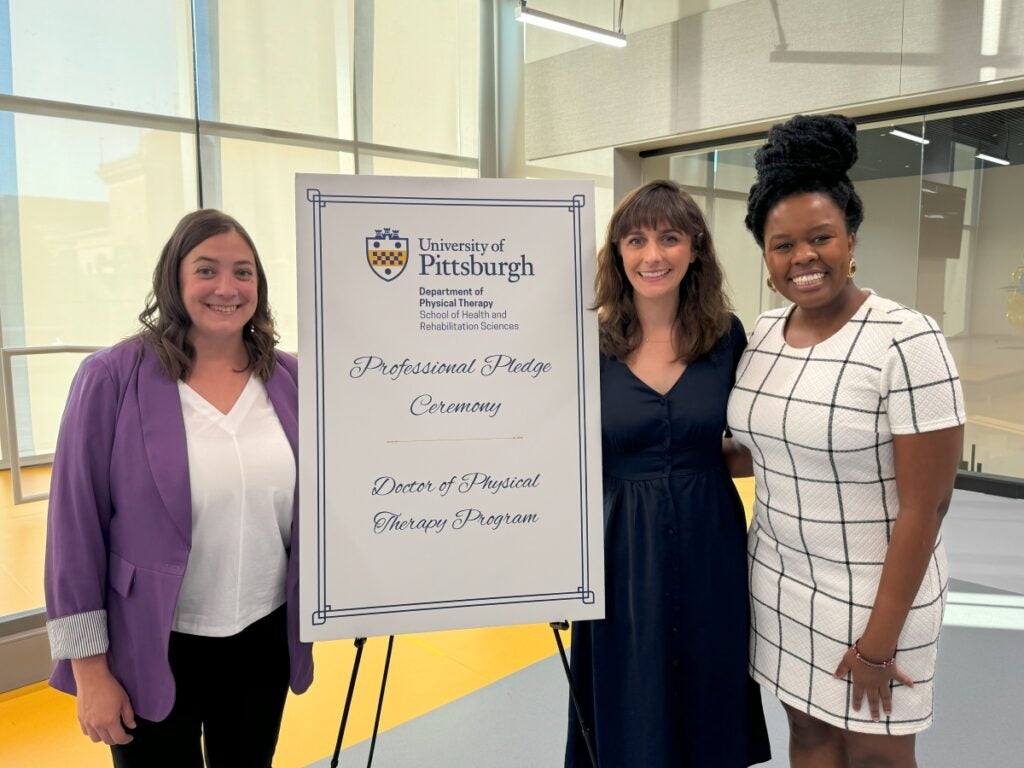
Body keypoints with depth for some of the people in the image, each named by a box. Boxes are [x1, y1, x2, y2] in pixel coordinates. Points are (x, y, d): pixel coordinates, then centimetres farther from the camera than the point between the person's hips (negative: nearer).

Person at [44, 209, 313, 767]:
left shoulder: (290, 379, -2)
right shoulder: (112, 377, -12)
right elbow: (76, 525, -10)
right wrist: (89, 668, -8)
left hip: (264, 641, 4)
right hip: (151, 652, -3)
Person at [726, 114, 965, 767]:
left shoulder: (908, 342, -19)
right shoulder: (763, 333, 0)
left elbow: (925, 506, -18)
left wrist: (878, 641, -15)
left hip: (873, 589, -5)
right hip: (779, 576, 5)